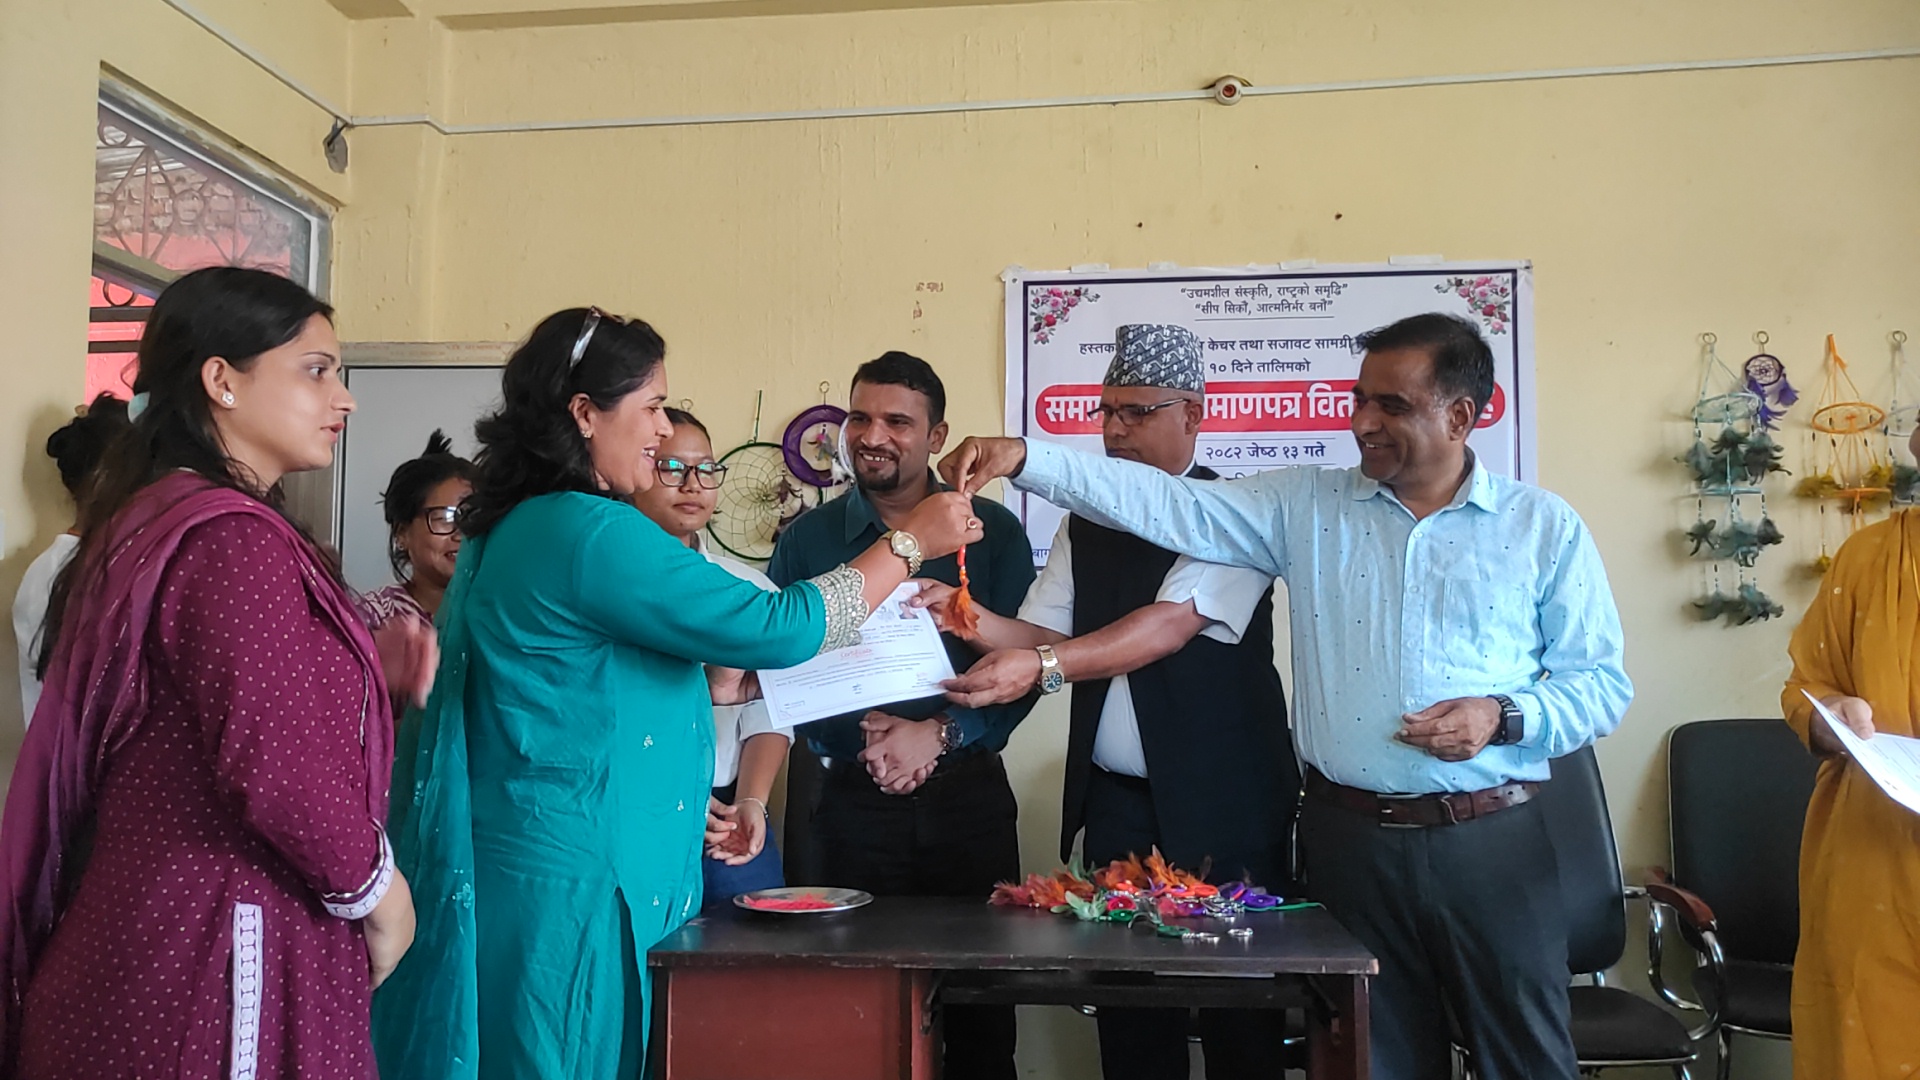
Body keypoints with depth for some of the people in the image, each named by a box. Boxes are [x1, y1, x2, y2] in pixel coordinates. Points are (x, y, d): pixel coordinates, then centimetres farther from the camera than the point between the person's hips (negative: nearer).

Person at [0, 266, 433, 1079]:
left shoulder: (154, 521, 12)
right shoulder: (231, 538, -19)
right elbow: (277, 766, -29)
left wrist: (366, 666, 8)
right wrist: (375, 889, -13)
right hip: (217, 959, -10)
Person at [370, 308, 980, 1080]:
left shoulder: (523, 524, 11)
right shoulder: (589, 531, -20)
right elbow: (778, 628, -20)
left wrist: (714, 685, 6)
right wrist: (910, 540, -10)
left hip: (542, 865, 10)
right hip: (569, 881, -10)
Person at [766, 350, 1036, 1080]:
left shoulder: (992, 532, 2)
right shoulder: (809, 539, 4)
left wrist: (937, 735, -15)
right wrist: (864, 740, -14)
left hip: (968, 793, 0)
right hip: (852, 799, 0)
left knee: (982, 1004, 8)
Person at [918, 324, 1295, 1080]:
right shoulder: (1087, 521, 11)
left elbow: (1171, 624, -21)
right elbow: (1040, 634, 6)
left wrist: (1044, 667, -32)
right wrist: (970, 618, -14)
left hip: (1221, 801, -4)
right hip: (1116, 800, 5)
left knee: (1236, 1000, 5)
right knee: (1125, 991, 8)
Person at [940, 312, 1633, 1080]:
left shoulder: (1544, 528, 2)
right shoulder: (1306, 506, 4)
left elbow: (1602, 683, 5)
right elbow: (1166, 504, -3)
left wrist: (1505, 718, -14)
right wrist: (1025, 459, -12)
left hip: (1490, 842, -1)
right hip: (1349, 837, 1)